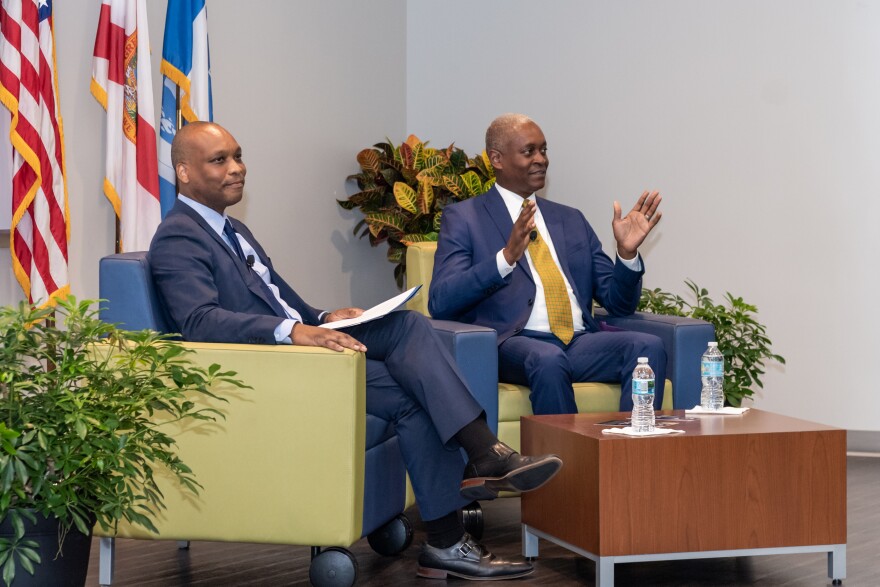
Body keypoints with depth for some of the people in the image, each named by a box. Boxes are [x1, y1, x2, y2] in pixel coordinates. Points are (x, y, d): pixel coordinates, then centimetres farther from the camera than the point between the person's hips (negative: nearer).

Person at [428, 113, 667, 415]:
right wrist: (506, 257, -18)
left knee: (649, 346, -24)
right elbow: (440, 303, -6)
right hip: (514, 343, -4)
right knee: (548, 359, -38)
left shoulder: (570, 220, 24)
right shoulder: (463, 218, 10)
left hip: (581, 342, 5)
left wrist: (627, 252, 1)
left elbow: (619, 303, 22)